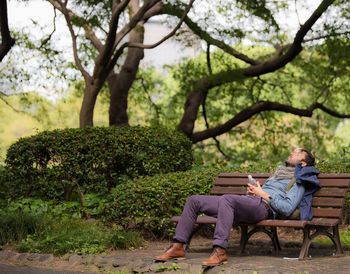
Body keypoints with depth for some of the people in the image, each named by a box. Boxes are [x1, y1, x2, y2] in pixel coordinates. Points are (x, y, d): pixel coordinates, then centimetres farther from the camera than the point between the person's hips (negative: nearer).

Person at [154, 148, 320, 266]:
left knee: (226, 199, -41)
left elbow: (287, 208, -7)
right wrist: (252, 190, 14)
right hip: (249, 201, 9)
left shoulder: (299, 180, 8)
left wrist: (262, 193, -5)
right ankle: (178, 247, -8)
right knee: (194, 200, -3)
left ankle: (220, 251, -43)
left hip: (263, 206, -9)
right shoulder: (280, 171, 35)